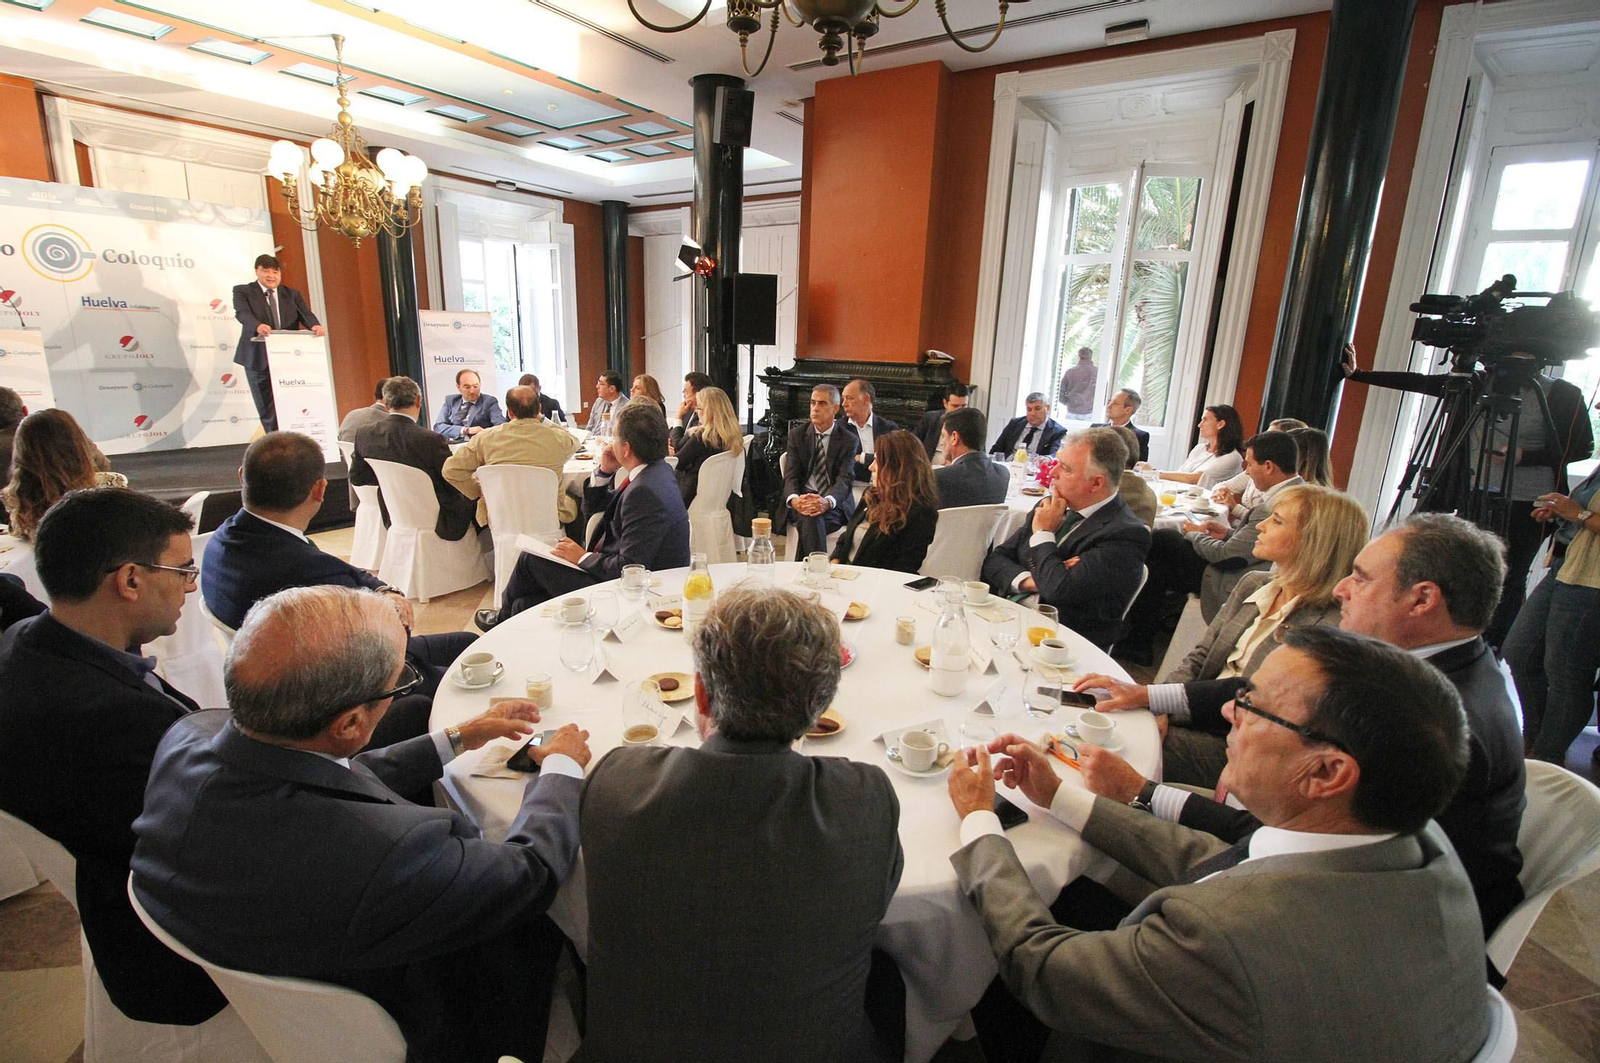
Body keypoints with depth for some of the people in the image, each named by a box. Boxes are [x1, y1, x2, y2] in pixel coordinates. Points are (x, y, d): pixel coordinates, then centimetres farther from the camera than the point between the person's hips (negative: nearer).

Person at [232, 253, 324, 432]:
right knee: (267, 410, 3)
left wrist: (315, 325, -26)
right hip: (259, 359, -1)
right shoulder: (242, 291, 5)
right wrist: (258, 326, -36)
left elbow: (305, 314, -2)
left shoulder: (292, 294, 13)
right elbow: (243, 313, -13)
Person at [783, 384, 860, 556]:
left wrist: (827, 502, -33)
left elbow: (844, 479, -10)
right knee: (810, 518, -34)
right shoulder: (796, 434, 9)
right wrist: (794, 499, -25)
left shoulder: (849, 440, 3)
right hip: (802, 501, 1)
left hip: (834, 505, -1)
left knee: (812, 518, -34)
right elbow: (790, 475, 0)